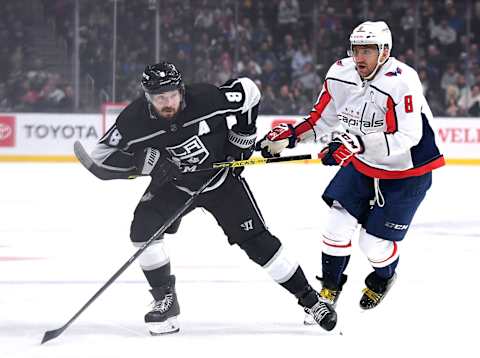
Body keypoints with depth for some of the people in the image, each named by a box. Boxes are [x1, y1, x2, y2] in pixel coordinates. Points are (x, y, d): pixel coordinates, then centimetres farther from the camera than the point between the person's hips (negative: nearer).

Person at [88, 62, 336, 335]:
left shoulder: (207, 98, -29)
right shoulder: (136, 119, -25)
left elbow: (248, 91, -12)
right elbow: (103, 154, -20)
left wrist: (242, 138, -7)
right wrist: (147, 160, -32)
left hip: (221, 178, -2)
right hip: (173, 184, 2)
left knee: (257, 240, -6)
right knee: (143, 227, -20)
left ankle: (309, 298, 6)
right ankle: (165, 300, -5)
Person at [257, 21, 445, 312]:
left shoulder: (401, 82, -31)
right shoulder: (340, 76, -10)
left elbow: (407, 136, -36)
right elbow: (320, 120, 3)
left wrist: (358, 143, -42)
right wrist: (289, 135, -11)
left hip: (407, 171, -5)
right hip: (362, 165, 5)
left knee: (375, 243, -2)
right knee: (338, 224, -3)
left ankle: (384, 277, 33)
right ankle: (330, 286, 20)